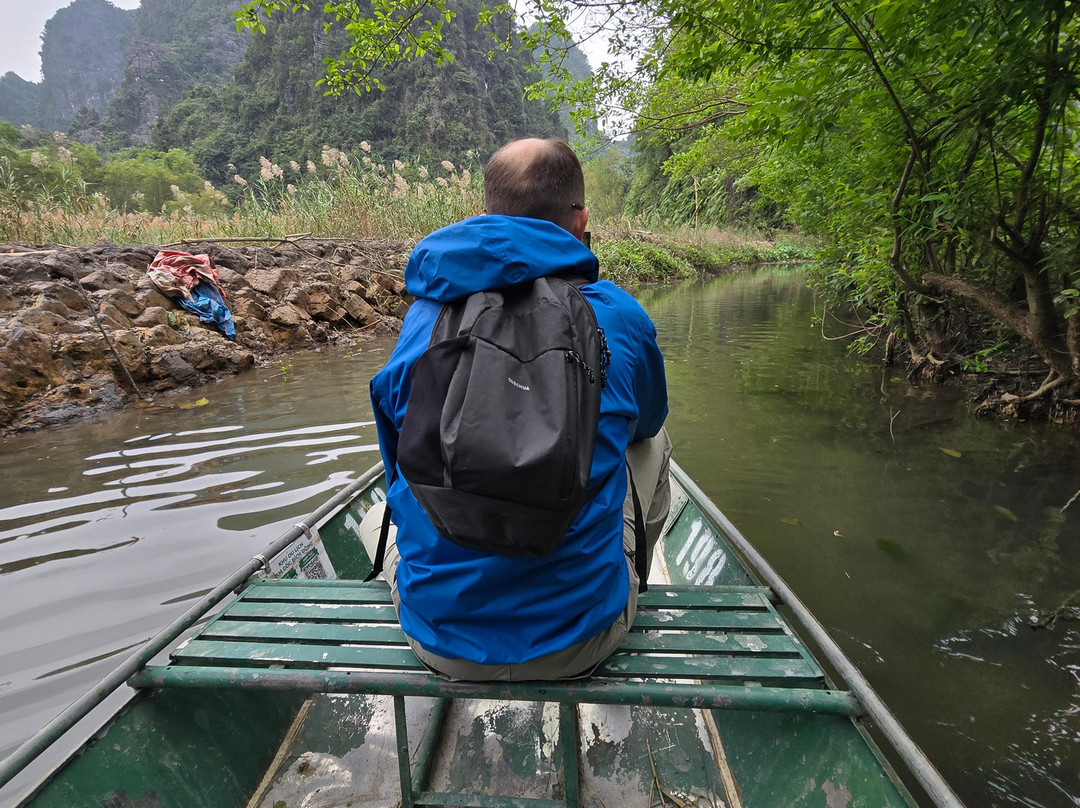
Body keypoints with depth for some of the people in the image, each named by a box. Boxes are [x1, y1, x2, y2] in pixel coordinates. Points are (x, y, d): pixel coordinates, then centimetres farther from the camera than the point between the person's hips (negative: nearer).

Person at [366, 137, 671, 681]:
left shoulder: (423, 315, -4)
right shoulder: (618, 316, -10)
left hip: (439, 643, 2)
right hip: (579, 644, -1)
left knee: (376, 515, 32)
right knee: (653, 444, 22)